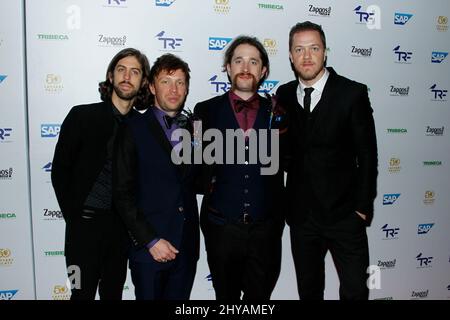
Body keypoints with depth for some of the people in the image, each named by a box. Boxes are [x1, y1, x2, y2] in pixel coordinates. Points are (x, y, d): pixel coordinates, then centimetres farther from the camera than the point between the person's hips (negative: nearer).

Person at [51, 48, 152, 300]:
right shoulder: (82, 116, -5)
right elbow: (60, 170, -2)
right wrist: (74, 217, -4)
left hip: (122, 226, 3)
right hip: (86, 223, -3)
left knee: (113, 292, 15)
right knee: (83, 293, 6)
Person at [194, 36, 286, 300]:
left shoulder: (276, 112, 4)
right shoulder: (206, 110, 0)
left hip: (266, 228, 1)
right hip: (221, 226, -1)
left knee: (260, 296, 16)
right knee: (226, 296, 17)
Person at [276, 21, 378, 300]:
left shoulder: (352, 93, -7)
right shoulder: (284, 95, 3)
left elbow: (367, 154, -6)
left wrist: (363, 206, -8)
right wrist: (284, 205, 1)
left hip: (344, 214, -3)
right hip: (300, 214, 3)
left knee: (355, 290, 3)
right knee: (308, 289, 17)